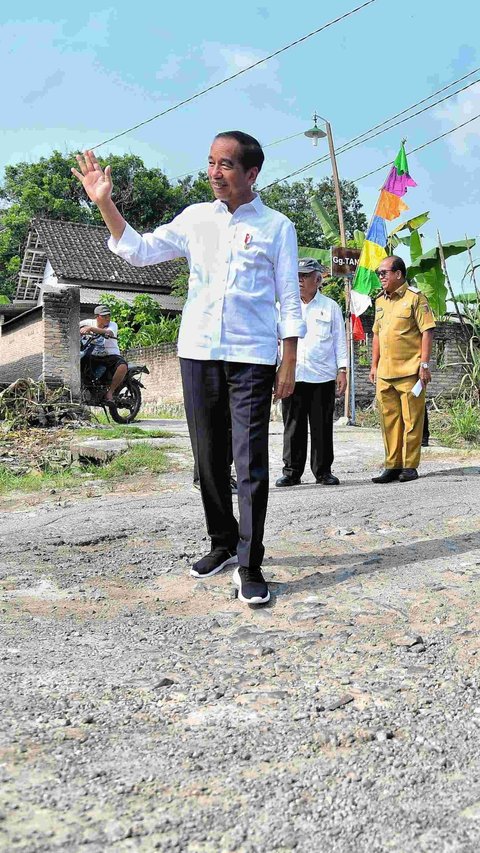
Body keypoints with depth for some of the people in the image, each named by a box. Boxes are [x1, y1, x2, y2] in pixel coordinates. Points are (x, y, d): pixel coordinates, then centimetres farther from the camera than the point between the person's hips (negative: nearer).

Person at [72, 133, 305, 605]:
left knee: (250, 463, -7)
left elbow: (289, 299, 4)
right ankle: (223, 543, 27)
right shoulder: (195, 217, 11)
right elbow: (140, 251, 10)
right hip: (198, 352, 4)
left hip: (252, 357, -3)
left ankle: (249, 565, 0)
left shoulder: (277, 226, 4)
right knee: (208, 457, 10)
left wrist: (289, 363, -2)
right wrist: (105, 203, 0)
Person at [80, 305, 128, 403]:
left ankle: (110, 391, -19)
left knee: (123, 366, -34)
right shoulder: (91, 322, 6)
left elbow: (108, 333, -28)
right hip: (94, 356, 3)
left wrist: (90, 328, -38)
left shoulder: (112, 325, -4)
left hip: (111, 356, -3)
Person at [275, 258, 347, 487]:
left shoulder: (330, 307, 11)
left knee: (322, 427, 3)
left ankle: (323, 471, 12)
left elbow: (339, 340, 10)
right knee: (293, 427, 2)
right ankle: (292, 471, 10)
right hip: (292, 375, 1)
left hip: (323, 376, -1)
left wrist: (342, 369, 2)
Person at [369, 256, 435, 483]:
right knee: (389, 420, 8)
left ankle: (410, 466, 6)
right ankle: (392, 466, 16)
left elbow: (427, 331, -8)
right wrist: (374, 365, 16)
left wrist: (424, 364, -14)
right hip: (384, 372, 7)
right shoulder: (380, 300, 16)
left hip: (410, 370, -6)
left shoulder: (415, 297, -4)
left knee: (411, 419, -1)